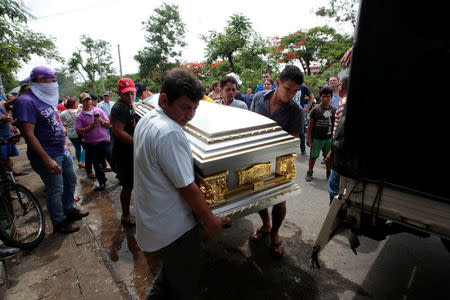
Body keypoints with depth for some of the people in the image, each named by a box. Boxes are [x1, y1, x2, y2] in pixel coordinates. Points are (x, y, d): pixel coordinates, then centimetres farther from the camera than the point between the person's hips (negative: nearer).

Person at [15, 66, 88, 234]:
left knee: (71, 181, 20)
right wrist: (47, 160, -27)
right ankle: (59, 223, 22)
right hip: (48, 156, -9)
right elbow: (29, 135, -24)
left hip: (62, 152, 9)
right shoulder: (26, 101, -18)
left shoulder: (46, 99, 10)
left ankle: (69, 210, 39)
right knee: (56, 190, 4)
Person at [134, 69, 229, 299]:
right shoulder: (170, 133, -29)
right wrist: (210, 220, -12)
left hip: (152, 222, 9)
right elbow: (187, 188, -26)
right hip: (173, 229, -9)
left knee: (170, 273, 31)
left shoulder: (145, 121, 4)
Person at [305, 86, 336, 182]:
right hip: (316, 138, -3)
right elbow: (310, 125, -5)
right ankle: (309, 172, 24)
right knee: (313, 156, 7)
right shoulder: (316, 109, -8)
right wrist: (308, 138, -6)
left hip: (329, 138, 3)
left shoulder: (334, 110, 1)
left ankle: (329, 173, 31)